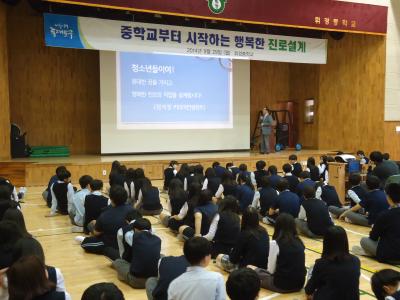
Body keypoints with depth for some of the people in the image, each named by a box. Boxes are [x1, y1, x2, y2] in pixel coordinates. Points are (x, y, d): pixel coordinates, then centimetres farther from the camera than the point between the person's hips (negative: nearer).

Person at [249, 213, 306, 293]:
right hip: (299, 284, 6)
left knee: (251, 270, 10)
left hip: (283, 284, -6)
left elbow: (271, 270, -8)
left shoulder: (275, 243, -14)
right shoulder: (299, 242, 2)